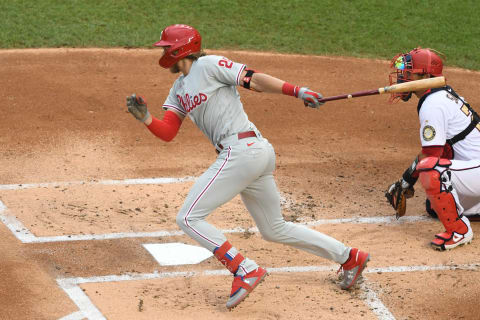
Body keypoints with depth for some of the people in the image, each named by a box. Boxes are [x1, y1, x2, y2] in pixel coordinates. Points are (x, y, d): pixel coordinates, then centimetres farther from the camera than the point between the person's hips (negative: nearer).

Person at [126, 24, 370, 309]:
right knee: (275, 230, 18)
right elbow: (167, 132, 14)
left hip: (241, 150, -10)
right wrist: (145, 117, -5)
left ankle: (245, 271, -14)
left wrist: (297, 91, -21)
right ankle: (349, 257, 25)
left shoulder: (208, 65, -3)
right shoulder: (179, 89, 21)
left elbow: (255, 79, -11)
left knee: (189, 218, -9)